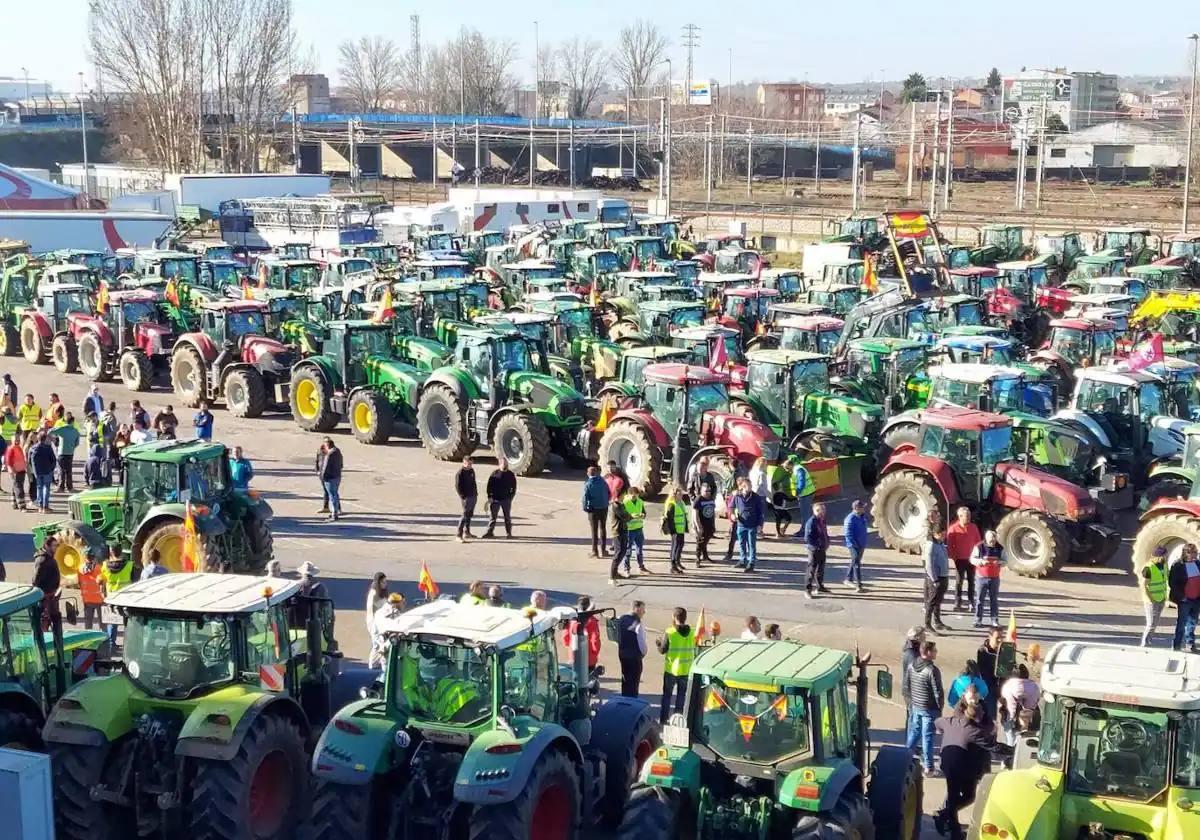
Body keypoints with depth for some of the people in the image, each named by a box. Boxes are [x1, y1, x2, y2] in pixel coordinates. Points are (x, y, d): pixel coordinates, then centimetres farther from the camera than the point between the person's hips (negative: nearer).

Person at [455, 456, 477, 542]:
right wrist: (462, 496, -18)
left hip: (473, 496, 8)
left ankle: (467, 533, 28)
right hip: (466, 497, -8)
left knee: (469, 515, 16)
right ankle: (459, 535, -8)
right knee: (465, 515, -10)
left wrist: (476, 492, 14)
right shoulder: (460, 472, -13)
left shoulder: (471, 471, 12)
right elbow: (457, 486, -15)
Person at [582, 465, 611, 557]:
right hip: (604, 508, 3)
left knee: (594, 530, 6)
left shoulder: (587, 484, -11)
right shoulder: (603, 481, 0)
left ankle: (595, 551, 5)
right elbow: (608, 494, 6)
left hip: (593, 509, -3)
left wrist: (585, 508, -4)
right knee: (603, 528, 15)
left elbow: (585, 497, -14)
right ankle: (603, 550, 18)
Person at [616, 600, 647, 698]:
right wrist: (643, 653, -1)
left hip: (622, 654, 7)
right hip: (634, 657, -7)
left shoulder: (621, 620, 2)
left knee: (625, 680, 19)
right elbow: (642, 642, -19)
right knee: (634, 683, 5)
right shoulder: (638, 625, -21)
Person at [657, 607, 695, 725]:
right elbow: (693, 648, 6)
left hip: (671, 669, -3)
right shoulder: (691, 633, -4)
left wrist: (659, 642, 9)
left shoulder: (669, 633, -16)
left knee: (667, 694, 10)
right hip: (686, 670, 3)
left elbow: (662, 650, -10)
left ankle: (663, 718, 13)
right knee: (681, 694, 15)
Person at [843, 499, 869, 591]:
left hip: (861, 545, 9)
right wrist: (852, 545, -23)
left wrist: (864, 543, 20)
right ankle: (859, 584, -13)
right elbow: (848, 534, -20)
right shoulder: (850, 518, -18)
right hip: (854, 545, -9)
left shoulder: (862, 517, 9)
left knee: (855, 562, 18)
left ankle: (848, 579, 32)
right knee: (856, 563, -11)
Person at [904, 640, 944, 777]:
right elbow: (938, 692, -18)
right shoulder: (932, 670, -21)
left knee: (913, 733, 20)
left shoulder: (911, 666, -1)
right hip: (929, 709, -6)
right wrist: (940, 707, -3)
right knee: (927, 736, 2)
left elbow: (904, 687, 7)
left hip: (915, 707, 6)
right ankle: (928, 767, 8)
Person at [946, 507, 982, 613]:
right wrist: (953, 556, -12)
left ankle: (971, 603, 18)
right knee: (959, 582, 2)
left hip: (971, 559, 4)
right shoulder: (953, 528, -9)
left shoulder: (973, 527, 4)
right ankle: (957, 604, 8)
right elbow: (949, 544, -7)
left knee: (971, 581, 9)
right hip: (960, 559, -4)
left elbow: (978, 541, 9)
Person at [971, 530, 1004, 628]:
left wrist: (999, 562, -17)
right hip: (981, 577, -2)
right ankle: (978, 620, 7)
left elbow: (1004, 561, 6)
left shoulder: (1000, 548, 3)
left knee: (994, 599, 6)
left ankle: (995, 620, 13)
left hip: (995, 577, 2)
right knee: (980, 599, 1)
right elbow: (972, 559, -5)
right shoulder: (979, 547, -5)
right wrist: (981, 561, -22)